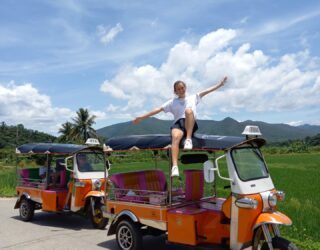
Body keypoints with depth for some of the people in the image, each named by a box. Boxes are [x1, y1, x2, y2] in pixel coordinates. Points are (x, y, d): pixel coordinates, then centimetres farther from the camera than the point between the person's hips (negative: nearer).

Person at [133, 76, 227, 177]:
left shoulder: (193, 98, 27)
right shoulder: (172, 102, 24)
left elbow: (206, 91, 20)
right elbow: (158, 109, 16)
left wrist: (220, 84, 11)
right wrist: (142, 117, 9)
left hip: (191, 125, 0)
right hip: (178, 123, 0)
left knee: (188, 110, -33)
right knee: (175, 137, -35)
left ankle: (188, 139, -38)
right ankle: (174, 166, -48)